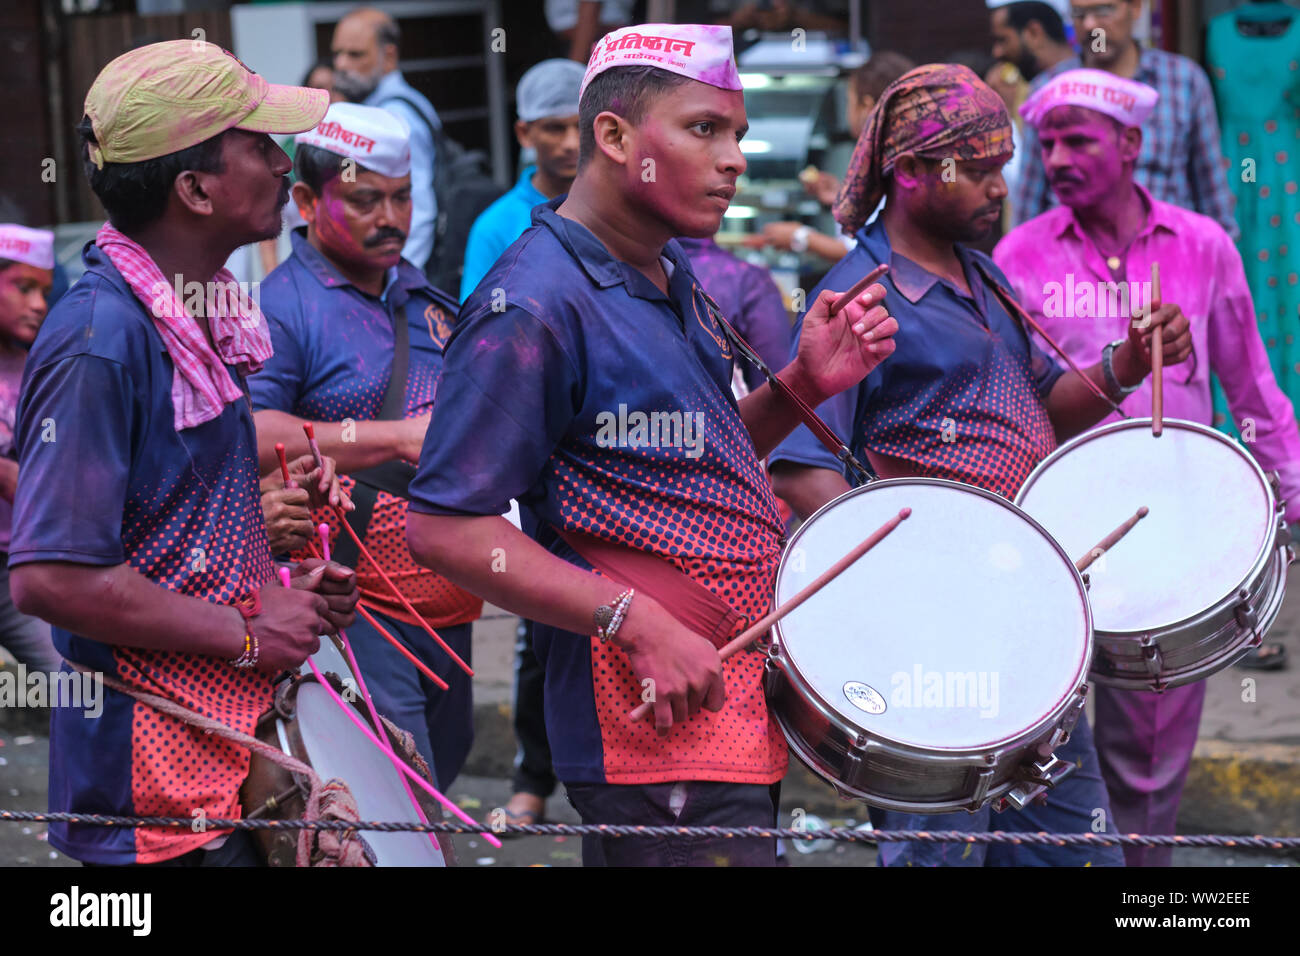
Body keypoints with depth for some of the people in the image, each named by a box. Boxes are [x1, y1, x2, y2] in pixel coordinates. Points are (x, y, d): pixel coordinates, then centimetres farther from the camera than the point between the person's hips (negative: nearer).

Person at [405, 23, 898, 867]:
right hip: (660, 725, -9)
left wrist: (806, 384, 4)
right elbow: (445, 527, -20)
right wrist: (639, 624, -24)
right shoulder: (533, 305, -17)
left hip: (735, 695, 9)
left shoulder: (671, 275, 12)